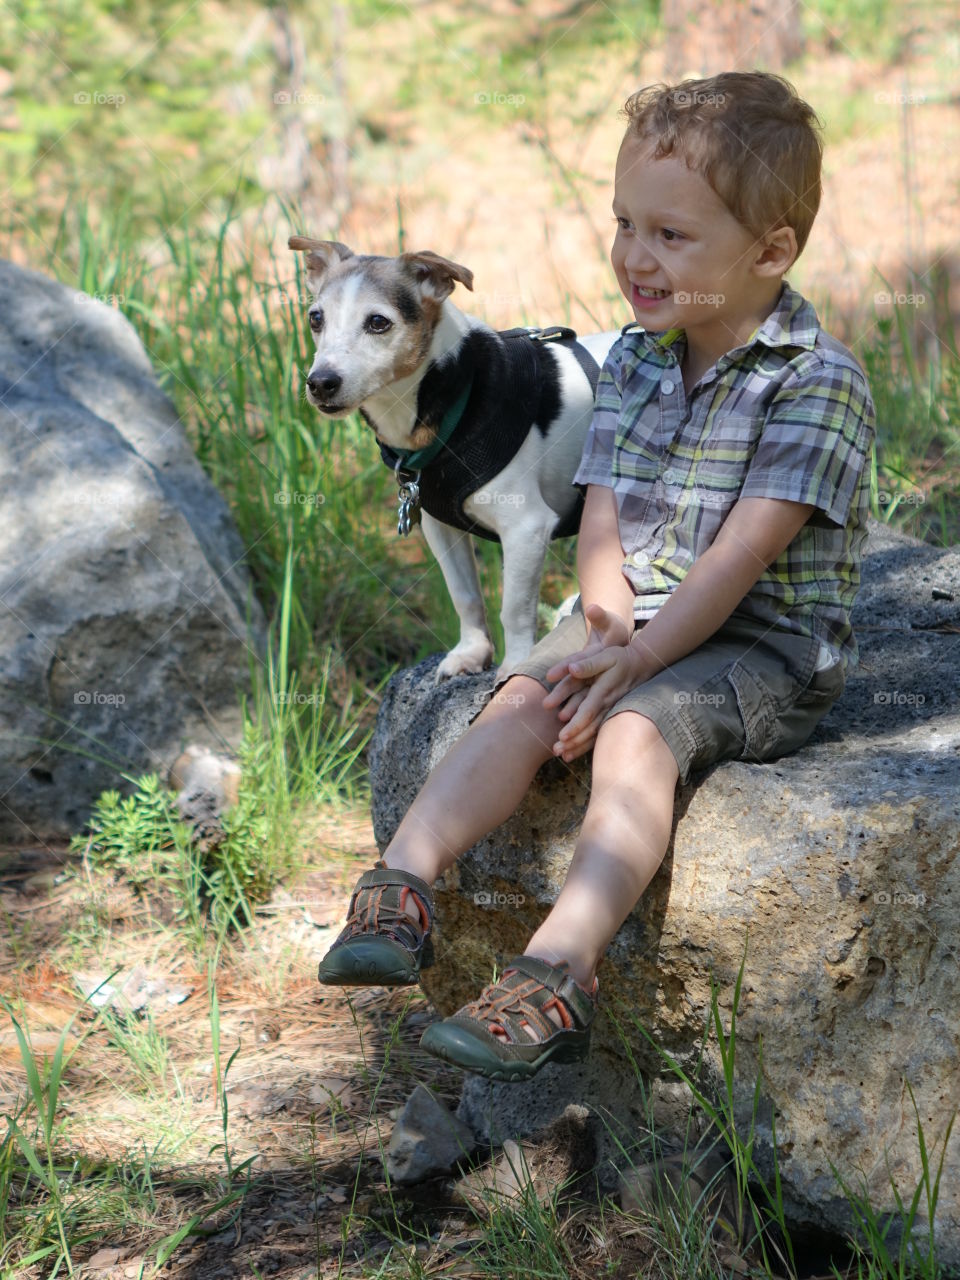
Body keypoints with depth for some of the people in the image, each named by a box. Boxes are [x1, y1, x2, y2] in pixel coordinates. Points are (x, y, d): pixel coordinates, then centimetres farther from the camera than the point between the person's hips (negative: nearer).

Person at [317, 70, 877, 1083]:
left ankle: (556, 977, -44)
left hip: (765, 643, -6)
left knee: (635, 731, -32)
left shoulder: (818, 381, -14)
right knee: (523, 700, -21)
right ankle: (404, 886, -28)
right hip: (640, 620, 6)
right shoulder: (632, 362, 9)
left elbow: (743, 553, -21)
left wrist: (638, 657, -26)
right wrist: (610, 609, -15)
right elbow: (603, 517, 6)